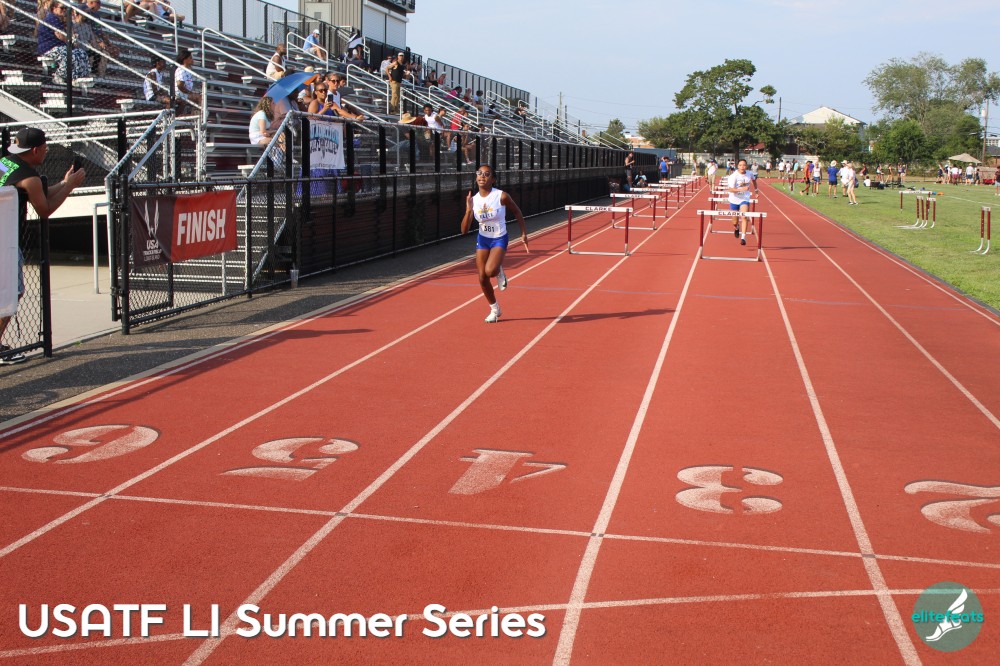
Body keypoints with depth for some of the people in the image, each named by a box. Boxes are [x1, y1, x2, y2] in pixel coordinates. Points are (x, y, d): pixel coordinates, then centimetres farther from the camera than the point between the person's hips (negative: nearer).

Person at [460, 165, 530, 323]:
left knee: (489, 271, -27)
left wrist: (524, 233, 0)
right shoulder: (473, 200, -8)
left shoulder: (501, 196, -17)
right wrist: (469, 210, -25)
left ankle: (500, 272, 13)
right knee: (482, 278, 3)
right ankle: (494, 309, 26)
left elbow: (516, 212, 1)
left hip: (499, 239, -4)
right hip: (482, 239, 4)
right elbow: (464, 230, -11)